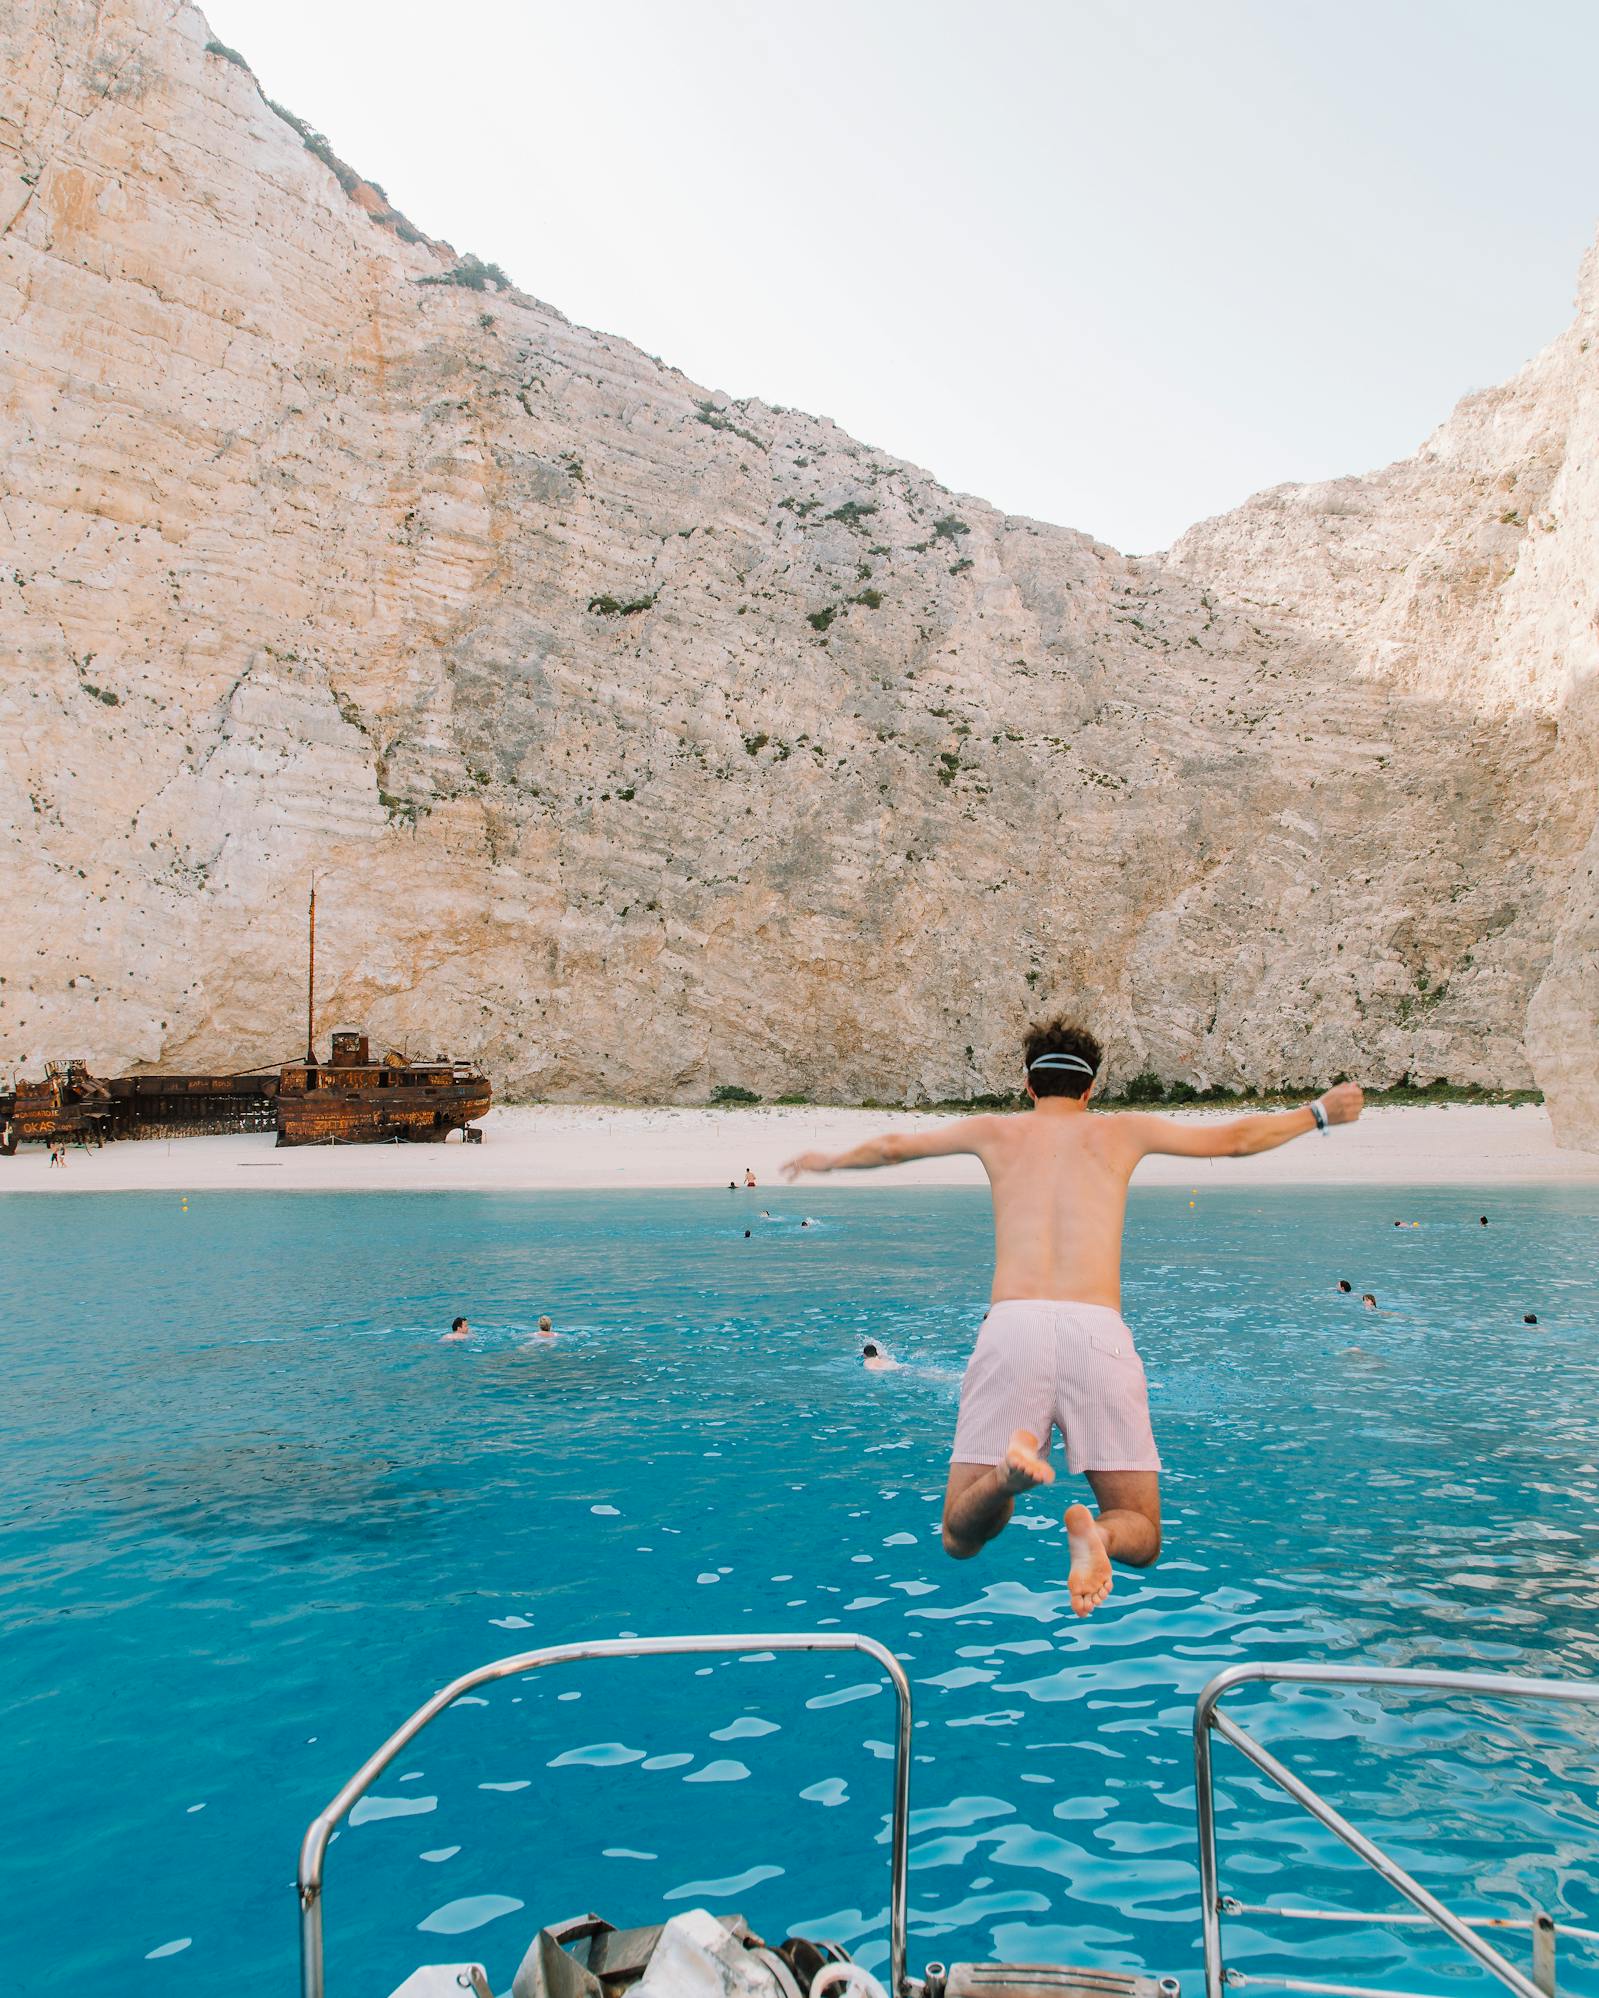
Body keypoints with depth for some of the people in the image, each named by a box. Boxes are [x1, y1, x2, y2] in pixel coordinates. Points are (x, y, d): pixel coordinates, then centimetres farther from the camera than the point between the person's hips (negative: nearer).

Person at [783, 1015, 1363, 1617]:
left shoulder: (996, 1131, 23)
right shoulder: (1123, 1130, 21)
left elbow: (891, 1147, 36)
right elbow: (1233, 1139, 31)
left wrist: (829, 1160, 56)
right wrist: (1319, 1113, 48)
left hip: (1011, 1325, 0)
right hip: (1099, 1329, 0)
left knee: (960, 1538, 8)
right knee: (1140, 1536, 13)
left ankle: (1008, 1469, -27)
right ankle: (1095, 1532, -26)